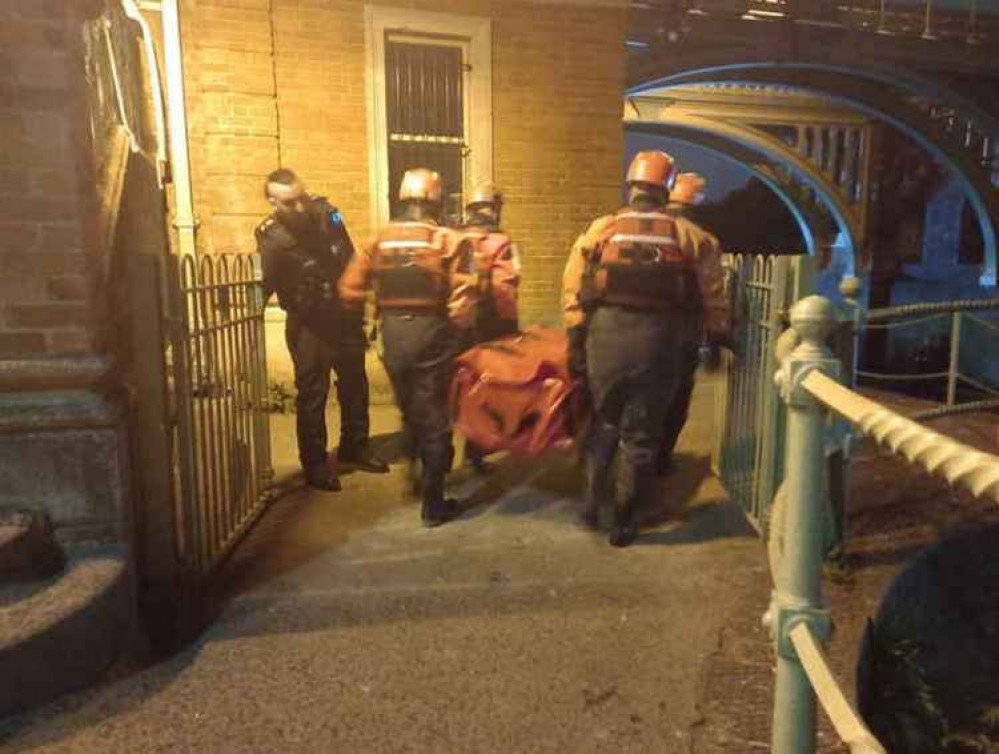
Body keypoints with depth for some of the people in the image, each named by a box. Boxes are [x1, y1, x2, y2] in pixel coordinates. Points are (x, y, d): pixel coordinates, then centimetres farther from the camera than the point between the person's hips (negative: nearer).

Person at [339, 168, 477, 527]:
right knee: (434, 418, 5)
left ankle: (416, 473, 41)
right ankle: (433, 504, 11)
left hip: (392, 334, 4)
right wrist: (457, 334, 0)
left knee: (409, 410, 24)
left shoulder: (380, 239, 3)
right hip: (430, 334, -4)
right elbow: (463, 296, -16)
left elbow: (350, 289, 0)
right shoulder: (448, 240, -8)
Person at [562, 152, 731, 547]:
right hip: (658, 338, 0)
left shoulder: (601, 229, 5)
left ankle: (592, 499, 22)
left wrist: (575, 341, 2)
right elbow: (712, 296, 8)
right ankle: (623, 521, 18)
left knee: (604, 421, 21)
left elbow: (573, 288, -1)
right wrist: (718, 336, 20)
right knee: (641, 432, 10)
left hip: (606, 333, 1)